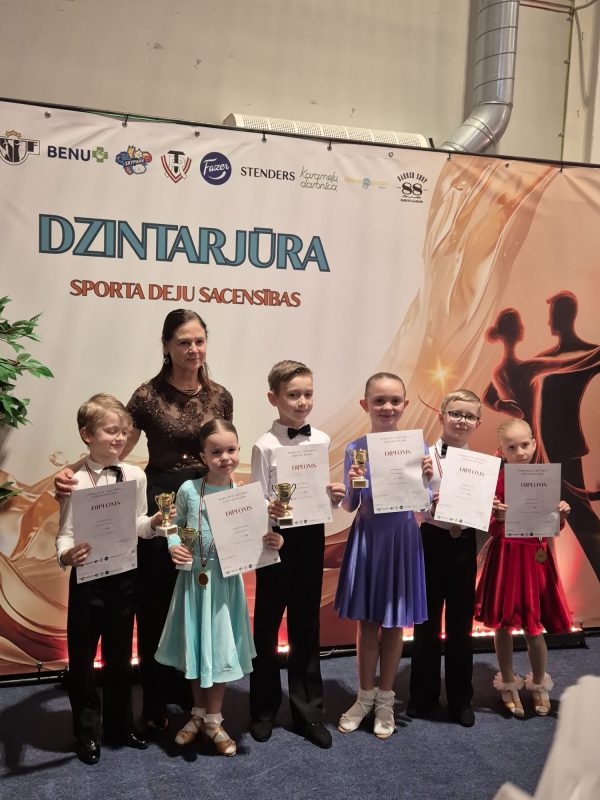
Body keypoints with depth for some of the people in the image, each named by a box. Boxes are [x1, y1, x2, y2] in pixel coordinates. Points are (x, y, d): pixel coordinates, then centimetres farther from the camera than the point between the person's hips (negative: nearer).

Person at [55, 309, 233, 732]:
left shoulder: (220, 397, 3)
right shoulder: (148, 396, -8)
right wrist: (73, 474, -24)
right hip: (159, 505, -3)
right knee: (156, 606, 6)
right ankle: (156, 703, 22)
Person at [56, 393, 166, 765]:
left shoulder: (135, 476, -2)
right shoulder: (78, 482, -15)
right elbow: (65, 534, -16)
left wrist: (155, 521, -13)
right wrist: (67, 555, -36)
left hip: (125, 574, 4)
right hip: (88, 577, -4)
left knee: (120, 654, 18)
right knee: (82, 657, 9)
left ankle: (120, 724, 37)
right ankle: (87, 732, 29)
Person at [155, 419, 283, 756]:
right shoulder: (189, 490, -7)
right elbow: (176, 526, 4)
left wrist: (273, 542, -19)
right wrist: (174, 547, -15)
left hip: (226, 580, 0)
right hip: (194, 578, 0)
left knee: (221, 647, 9)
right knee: (195, 645, 14)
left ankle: (213, 720, 28)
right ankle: (199, 713, 36)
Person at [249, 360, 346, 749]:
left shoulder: (321, 440, 2)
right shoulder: (265, 445, -9)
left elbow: (326, 493, 8)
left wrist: (336, 495, -13)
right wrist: (269, 509, -29)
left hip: (312, 535, 3)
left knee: (306, 625, 13)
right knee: (267, 624, 10)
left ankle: (309, 711, 26)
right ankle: (265, 708, 28)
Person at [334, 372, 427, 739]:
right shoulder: (355, 449, -3)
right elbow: (350, 506, 1)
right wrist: (353, 485, -19)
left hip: (401, 537, 0)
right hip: (367, 537, 1)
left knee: (394, 624, 11)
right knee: (367, 622, 12)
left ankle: (386, 698, 28)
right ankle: (365, 695, 30)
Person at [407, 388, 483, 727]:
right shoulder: (425, 456, -6)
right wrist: (421, 479, -25)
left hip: (463, 544, 1)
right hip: (432, 540, -1)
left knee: (460, 623, 11)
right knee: (427, 621, 11)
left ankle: (461, 698, 27)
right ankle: (424, 693, 28)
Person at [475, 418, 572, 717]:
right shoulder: (497, 481, -8)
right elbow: (490, 530, -8)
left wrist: (561, 514, -14)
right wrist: (498, 517, -28)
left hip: (534, 559, 2)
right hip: (505, 558, -1)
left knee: (533, 627, 5)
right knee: (503, 624, 8)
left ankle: (539, 685, 29)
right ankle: (508, 685, 28)